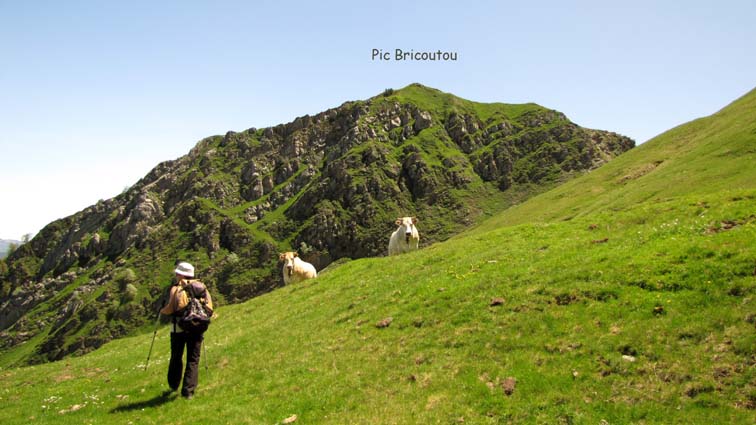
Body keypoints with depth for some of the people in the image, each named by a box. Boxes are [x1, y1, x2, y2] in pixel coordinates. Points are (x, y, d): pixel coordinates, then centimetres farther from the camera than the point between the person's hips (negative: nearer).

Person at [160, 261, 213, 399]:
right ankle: (188, 391, -2)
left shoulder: (176, 288, -3)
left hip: (179, 327, -1)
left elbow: (170, 308, -10)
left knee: (176, 358, 18)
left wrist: (162, 311, 10)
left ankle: (174, 385, 34)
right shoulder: (201, 286, 6)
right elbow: (209, 306, 1)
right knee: (193, 360, 5)